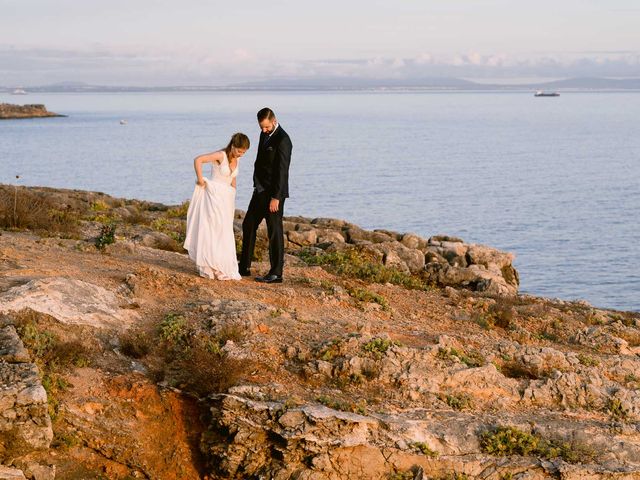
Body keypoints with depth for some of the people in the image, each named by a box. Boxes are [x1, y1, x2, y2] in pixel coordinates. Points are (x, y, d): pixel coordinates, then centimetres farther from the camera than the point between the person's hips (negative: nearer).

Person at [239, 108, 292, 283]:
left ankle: (276, 273, 3)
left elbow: (281, 171, -21)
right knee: (248, 225, 13)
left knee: (274, 231, -4)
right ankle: (244, 267, 21)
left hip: (274, 192, -9)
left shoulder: (282, 140, -18)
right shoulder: (265, 134, 10)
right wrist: (257, 186, 19)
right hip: (261, 190, 10)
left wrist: (275, 197, -22)